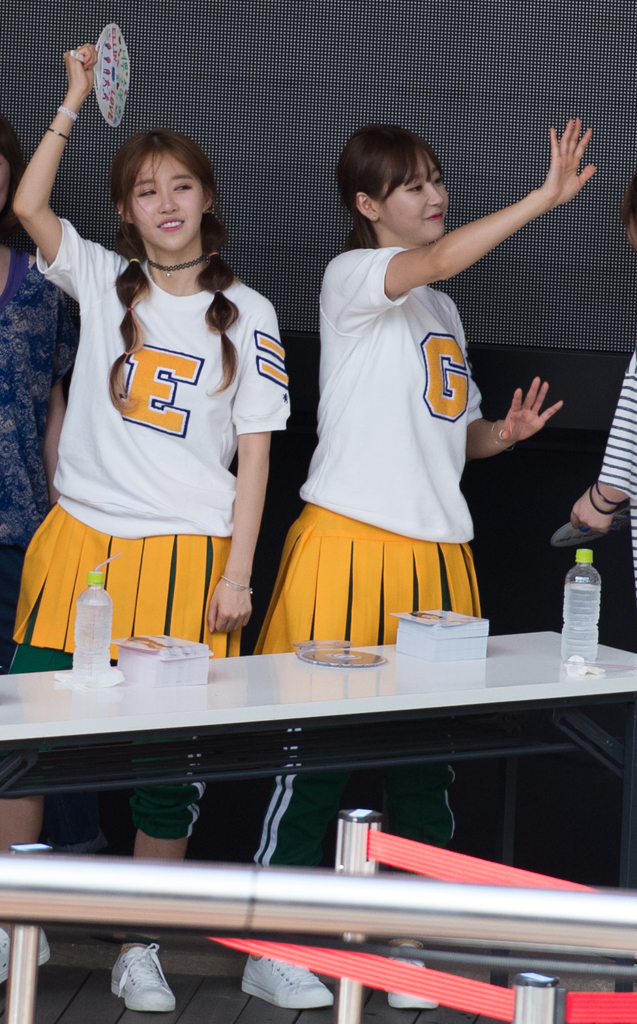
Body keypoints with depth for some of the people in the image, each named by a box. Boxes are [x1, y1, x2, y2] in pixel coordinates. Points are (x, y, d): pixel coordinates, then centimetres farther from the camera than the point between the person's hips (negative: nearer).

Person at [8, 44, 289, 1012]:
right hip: (79, 542, 1)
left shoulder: (247, 313, 4)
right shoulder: (103, 281, 6)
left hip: (189, 554, -1)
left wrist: (237, 572, -4)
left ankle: (140, 949, 13)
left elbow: (254, 451, 2)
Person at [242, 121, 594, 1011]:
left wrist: (505, 432, 3)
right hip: (349, 540, -7)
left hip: (436, 552, 7)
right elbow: (437, 261, -25)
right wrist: (549, 196, -32)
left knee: (427, 755, 8)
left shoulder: (440, 307, 20)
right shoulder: (351, 277, -4)